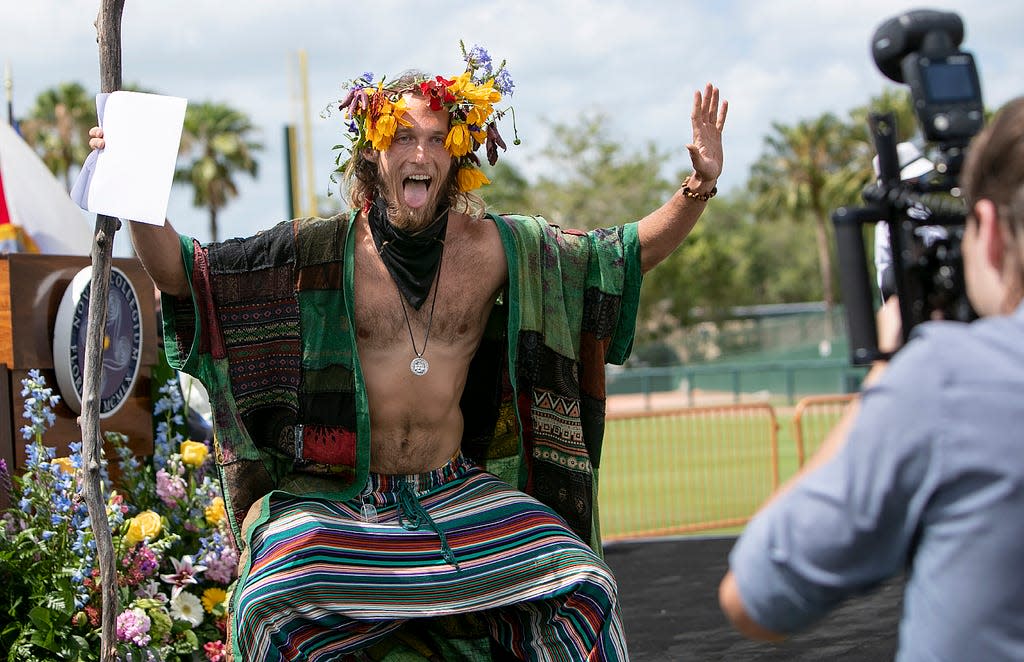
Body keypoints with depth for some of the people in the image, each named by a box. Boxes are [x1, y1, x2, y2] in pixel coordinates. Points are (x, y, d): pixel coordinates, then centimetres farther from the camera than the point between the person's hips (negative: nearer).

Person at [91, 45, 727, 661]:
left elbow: (630, 253, 7)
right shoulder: (321, 250, -4)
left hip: (458, 495, 2)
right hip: (334, 495, -2)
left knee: (581, 585, -18)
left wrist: (698, 190, -6)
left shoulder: (497, 248, 2)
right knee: (271, 602, -31)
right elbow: (183, 273, -2)